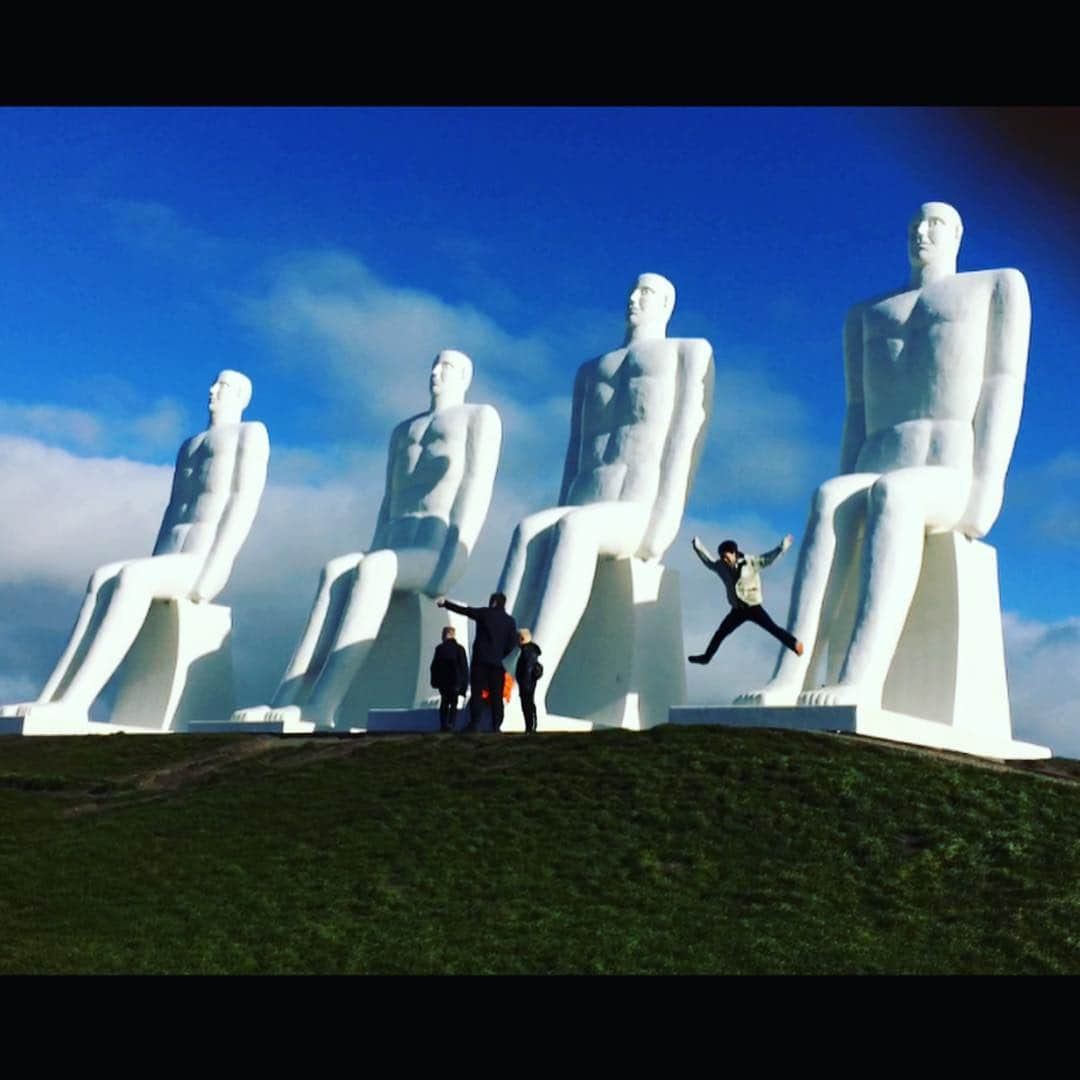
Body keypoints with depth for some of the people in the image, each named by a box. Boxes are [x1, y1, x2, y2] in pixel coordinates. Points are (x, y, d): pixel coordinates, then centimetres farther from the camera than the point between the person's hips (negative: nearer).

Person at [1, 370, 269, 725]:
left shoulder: (251, 432, 7)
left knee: (129, 577, -34)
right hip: (171, 566, 7)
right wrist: (149, 571, 8)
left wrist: (211, 571, -17)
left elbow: (245, 502, -6)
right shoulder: (189, 445, 32)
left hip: (203, 565, -7)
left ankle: (72, 705, -42)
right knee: (101, 581, -23)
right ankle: (50, 702, -35)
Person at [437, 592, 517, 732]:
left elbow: (462, 610, 8)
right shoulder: (510, 621, 7)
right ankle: (496, 726, -1)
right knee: (496, 696, 4)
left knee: (476, 692, -1)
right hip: (497, 662, 2)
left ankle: (474, 723, -12)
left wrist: (445, 603, 20)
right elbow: (513, 642, 3)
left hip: (481, 659, -2)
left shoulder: (484, 613, 0)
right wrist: (501, 655, 12)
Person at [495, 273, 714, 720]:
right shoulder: (591, 370, 33)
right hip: (583, 517, 4)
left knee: (574, 526, -39)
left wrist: (661, 524, -13)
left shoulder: (689, 350, 17)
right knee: (530, 532, -33)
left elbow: (688, 439, 2)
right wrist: (556, 521, 4)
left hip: (641, 517, -4)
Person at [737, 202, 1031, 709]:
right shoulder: (867, 314, 30)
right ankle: (788, 679, -49)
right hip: (878, 487, 3)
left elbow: (1005, 388, 4)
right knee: (829, 501, -35)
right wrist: (845, 500, 3)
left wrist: (982, 492, -11)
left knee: (888, 496, -40)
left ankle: (857, 687, -56)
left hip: (954, 482, -3)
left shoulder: (997, 286, 18)